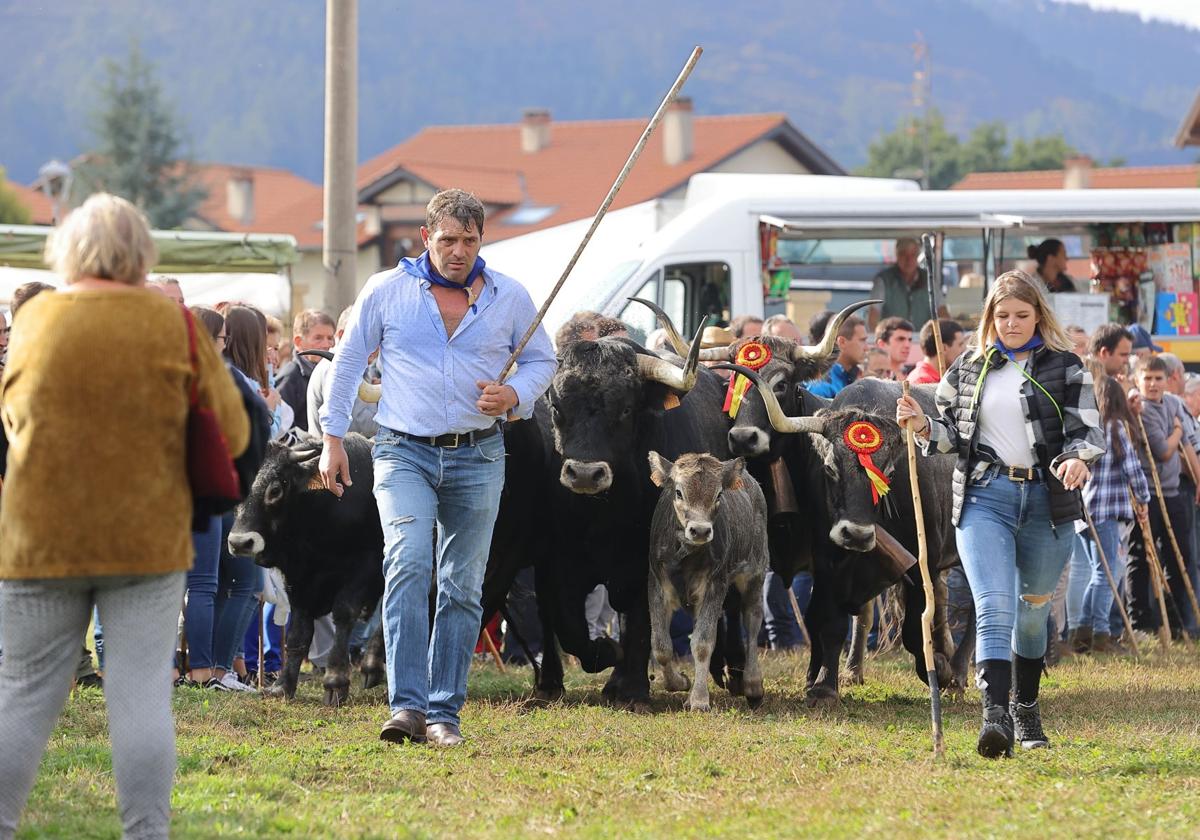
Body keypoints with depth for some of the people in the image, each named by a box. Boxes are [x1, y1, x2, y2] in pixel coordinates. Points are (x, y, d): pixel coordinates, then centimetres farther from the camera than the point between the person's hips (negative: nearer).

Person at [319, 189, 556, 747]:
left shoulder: (509, 298, 3)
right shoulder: (387, 291, 0)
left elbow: (541, 360, 15)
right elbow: (348, 362, 9)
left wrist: (515, 395, -7)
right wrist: (333, 439, 7)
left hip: (478, 456, 2)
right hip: (404, 451, -2)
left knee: (463, 586, 4)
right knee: (407, 564, -22)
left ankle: (443, 713, 13)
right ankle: (407, 706, -26)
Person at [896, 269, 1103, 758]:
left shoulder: (1065, 367, 5)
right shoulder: (969, 369, 12)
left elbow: (1087, 428, -2)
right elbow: (953, 435, 18)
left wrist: (1078, 458, -24)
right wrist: (922, 426, -2)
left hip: (1047, 499, 0)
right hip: (984, 499, 0)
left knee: (1033, 609, 13)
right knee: (994, 607, -16)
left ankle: (1026, 708, 33)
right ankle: (995, 716, -27)